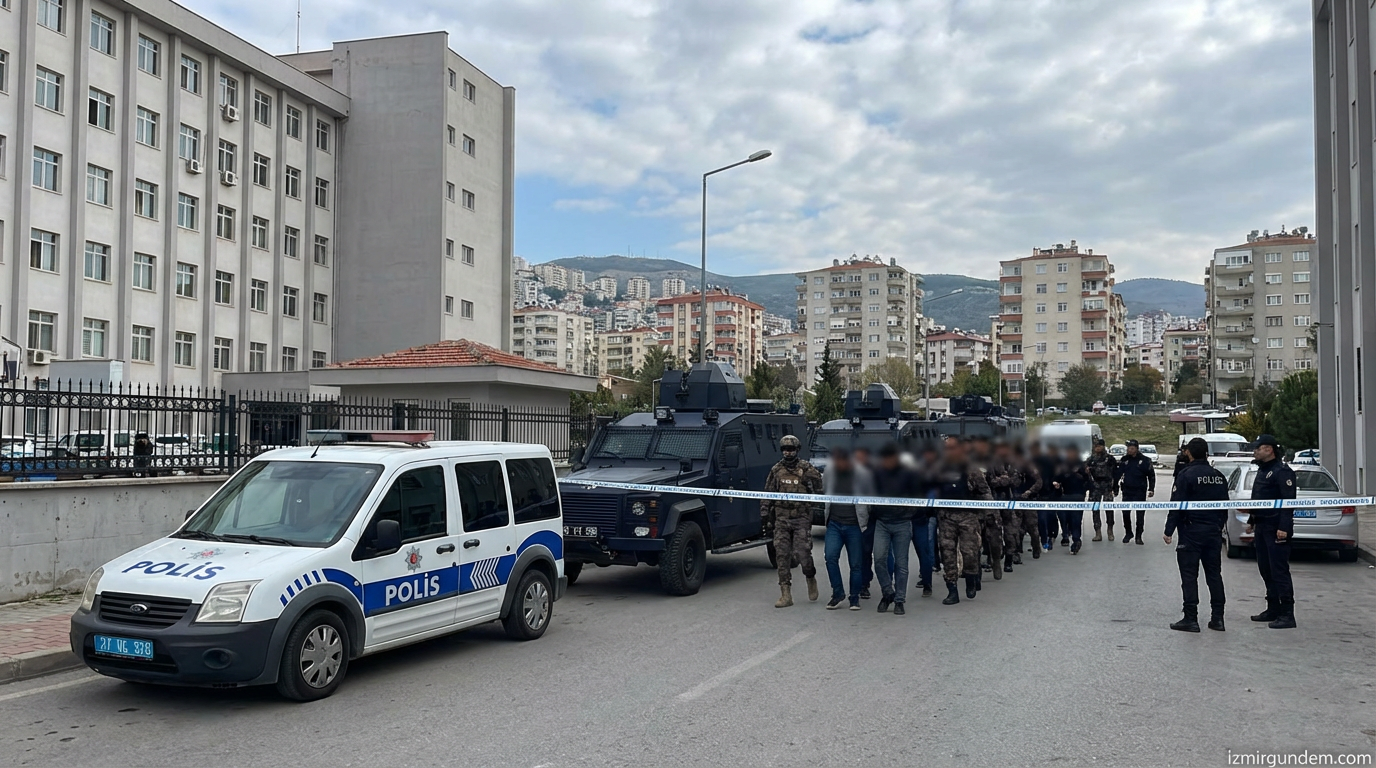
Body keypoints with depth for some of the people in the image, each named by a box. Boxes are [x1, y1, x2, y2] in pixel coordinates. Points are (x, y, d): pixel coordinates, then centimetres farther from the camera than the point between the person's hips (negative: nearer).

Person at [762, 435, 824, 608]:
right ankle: (786, 595, 3)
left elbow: (820, 489, 5)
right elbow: (767, 494, 13)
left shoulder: (807, 469, 0)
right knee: (782, 555, -1)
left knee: (802, 552, -9)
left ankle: (811, 578, 23)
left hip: (801, 518, -3)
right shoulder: (776, 470, 9)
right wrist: (765, 515, 9)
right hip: (781, 519, 3)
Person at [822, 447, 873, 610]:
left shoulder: (862, 474, -6)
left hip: (854, 525, -2)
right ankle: (838, 594, 2)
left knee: (855, 564, 3)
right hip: (834, 523, 2)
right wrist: (826, 511, 10)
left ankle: (855, 598, 16)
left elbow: (871, 498, 2)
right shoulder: (829, 472, 3)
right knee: (831, 557, -12)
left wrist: (866, 518, 0)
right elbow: (823, 492, 17)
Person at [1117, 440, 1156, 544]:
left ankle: (1138, 536, 11)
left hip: (1140, 492, -3)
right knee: (1125, 513, 3)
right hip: (1127, 491, 3)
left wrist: (1151, 489, -3)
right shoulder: (1124, 460, 5)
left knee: (1140, 514, 2)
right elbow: (1119, 473, 9)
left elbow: (1151, 475, 0)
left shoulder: (1144, 460, -4)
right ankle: (1128, 533, 20)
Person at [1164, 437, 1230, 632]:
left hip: (1191, 531, -6)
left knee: (1189, 575, -2)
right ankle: (1217, 618, 13)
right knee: (1214, 574, 12)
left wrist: (1169, 531, -11)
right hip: (1214, 531, 6)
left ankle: (1191, 618, -2)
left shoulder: (1186, 475, -12)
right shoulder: (1219, 477, 9)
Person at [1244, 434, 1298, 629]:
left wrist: (1284, 527, -25)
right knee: (1266, 570, 13)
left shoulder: (1282, 472, -13)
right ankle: (1273, 609, 21)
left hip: (1276, 529, -10)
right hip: (1262, 527, 10)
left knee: (1279, 571, -9)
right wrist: (1251, 521, 22)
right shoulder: (1262, 471, 18)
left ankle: (1287, 615, -7)